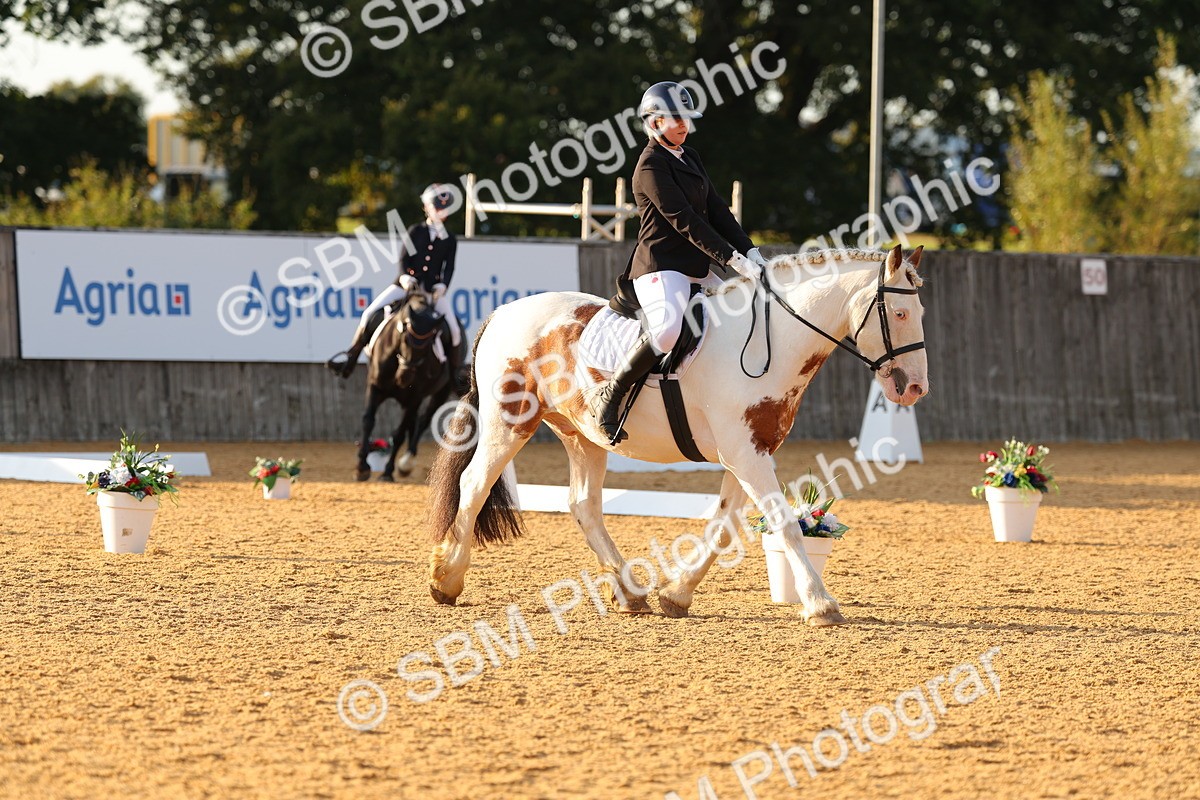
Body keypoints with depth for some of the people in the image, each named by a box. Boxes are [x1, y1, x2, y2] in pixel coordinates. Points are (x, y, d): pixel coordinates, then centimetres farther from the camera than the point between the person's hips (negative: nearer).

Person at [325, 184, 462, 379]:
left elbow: (449, 268, 2)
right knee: (370, 315, -12)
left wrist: (442, 286, -16)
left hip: (433, 290, 0)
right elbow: (404, 258, 3)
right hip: (408, 284, 0)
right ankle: (350, 358, -3)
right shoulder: (416, 232, 8)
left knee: (454, 331, -15)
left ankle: (454, 373, 2)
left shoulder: (450, 240, 8)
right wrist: (405, 277, -16)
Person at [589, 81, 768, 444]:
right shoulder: (651, 167, -10)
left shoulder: (689, 157, 18)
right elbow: (684, 220, -17)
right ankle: (609, 396, -22)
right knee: (668, 328, -35)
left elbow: (717, 210, 14)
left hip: (695, 270, 10)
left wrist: (749, 252, 1)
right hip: (661, 267, -10)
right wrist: (732, 259, -22)